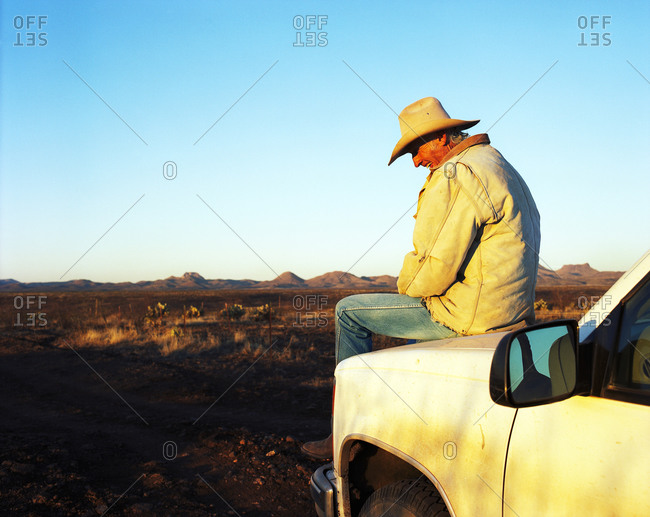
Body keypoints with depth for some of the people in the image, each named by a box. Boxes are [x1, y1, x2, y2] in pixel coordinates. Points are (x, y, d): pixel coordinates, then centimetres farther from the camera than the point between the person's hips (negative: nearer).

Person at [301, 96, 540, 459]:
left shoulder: (457, 175, -16)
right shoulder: (500, 166, 18)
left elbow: (435, 265, -21)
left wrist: (406, 287, 0)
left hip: (471, 315, -10)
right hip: (511, 310, 10)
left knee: (350, 312, 2)